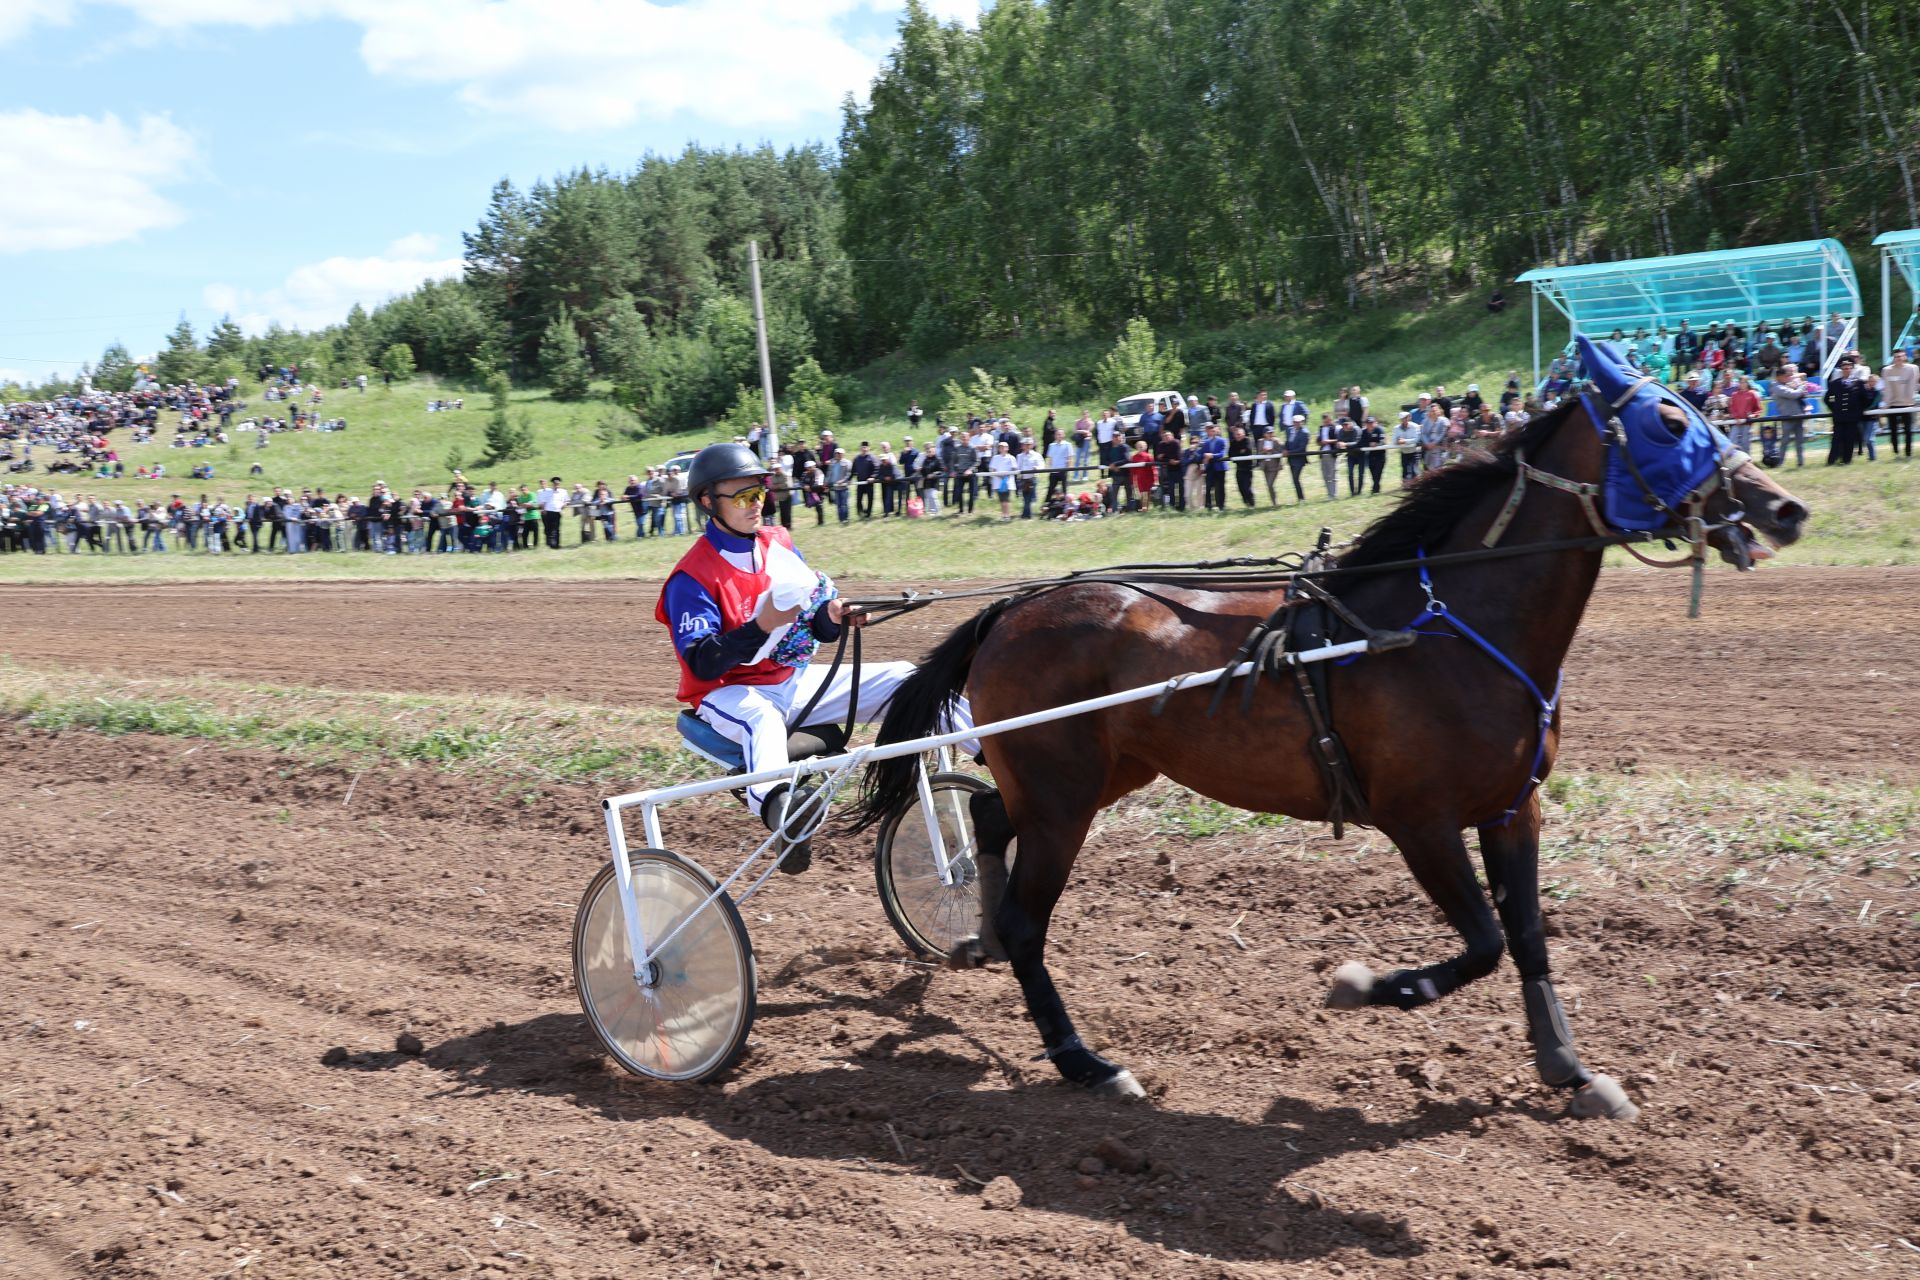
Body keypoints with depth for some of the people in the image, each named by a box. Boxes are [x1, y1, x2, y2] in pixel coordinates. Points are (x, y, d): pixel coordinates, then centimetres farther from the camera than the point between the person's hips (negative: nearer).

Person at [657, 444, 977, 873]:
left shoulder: (780, 544, 7)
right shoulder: (693, 576, -12)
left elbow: (816, 628, 10)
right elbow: (703, 664, -20)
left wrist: (834, 616, -14)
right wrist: (762, 626, -32)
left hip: (796, 680, 6)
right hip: (731, 691, -6)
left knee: (901, 678, -7)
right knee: (763, 718, -42)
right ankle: (779, 804, -75)